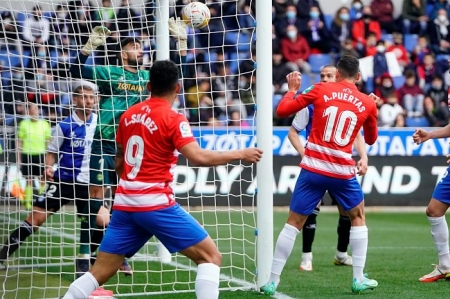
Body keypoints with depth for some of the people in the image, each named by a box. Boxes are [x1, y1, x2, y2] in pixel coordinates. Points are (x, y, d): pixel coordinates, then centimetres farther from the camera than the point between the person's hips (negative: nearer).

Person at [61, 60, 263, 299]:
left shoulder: (128, 115, 13)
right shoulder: (173, 119, -7)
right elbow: (198, 157, -19)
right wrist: (240, 154, -9)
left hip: (124, 204, 6)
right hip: (156, 205, -6)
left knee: (99, 273, 10)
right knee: (210, 257, 1)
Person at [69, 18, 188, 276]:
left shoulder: (148, 77, 11)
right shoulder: (110, 73, -2)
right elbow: (77, 71, -11)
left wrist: (182, 40, 11)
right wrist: (91, 45, -23)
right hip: (105, 145, -5)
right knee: (96, 196, -8)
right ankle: (85, 256, -7)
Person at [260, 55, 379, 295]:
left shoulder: (321, 90, -1)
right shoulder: (367, 103, 4)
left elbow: (282, 111, 0)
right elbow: (371, 139, 21)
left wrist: (292, 89, 17)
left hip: (313, 168, -1)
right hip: (343, 172, 1)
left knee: (294, 222, 7)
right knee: (358, 217, 23)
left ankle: (271, 282, 3)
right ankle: (359, 279, 20)